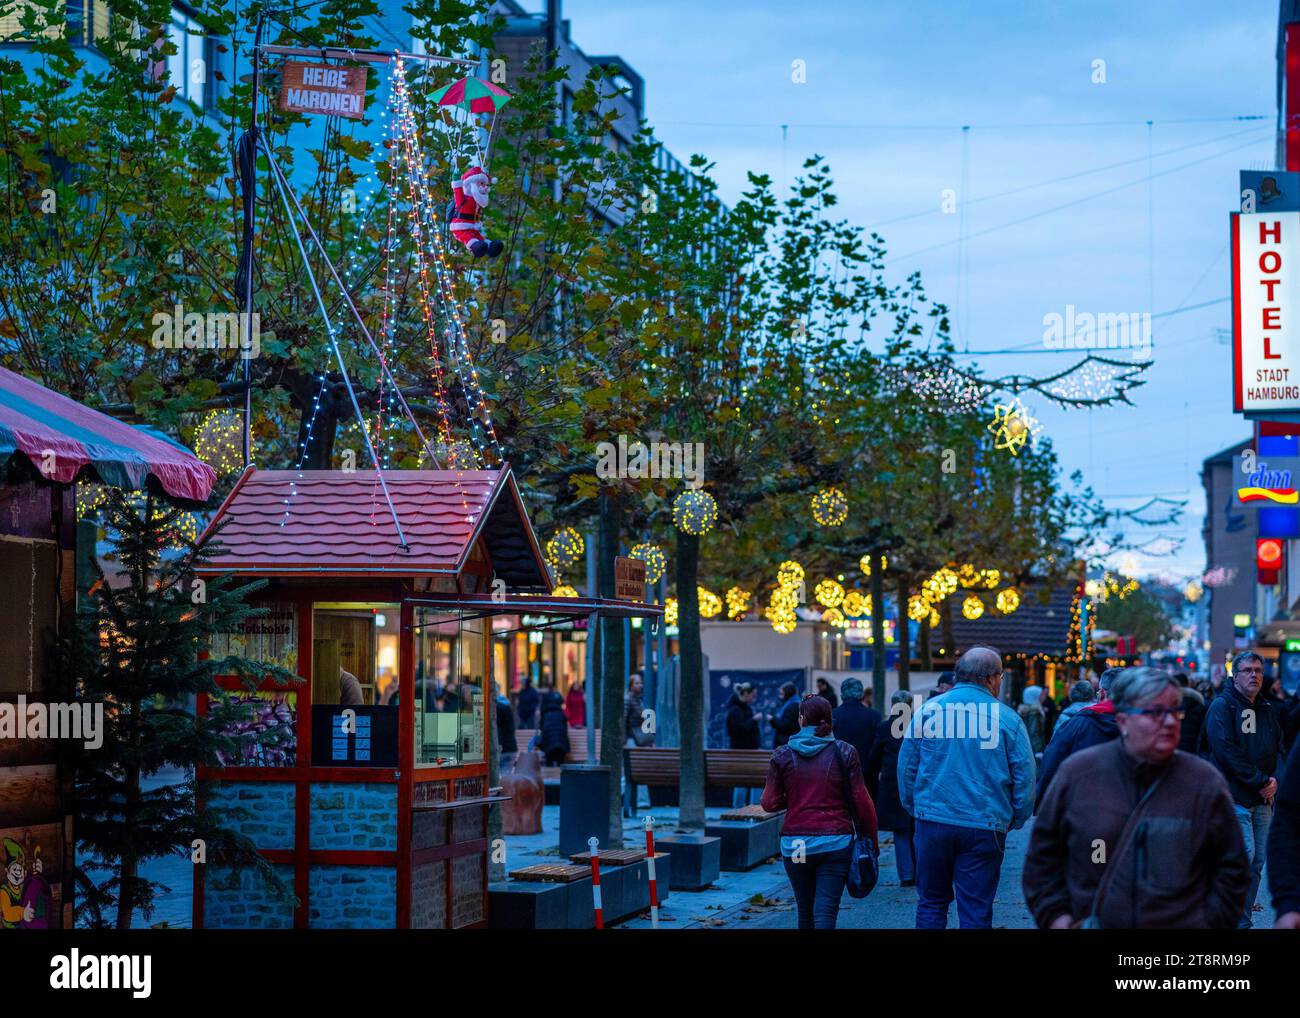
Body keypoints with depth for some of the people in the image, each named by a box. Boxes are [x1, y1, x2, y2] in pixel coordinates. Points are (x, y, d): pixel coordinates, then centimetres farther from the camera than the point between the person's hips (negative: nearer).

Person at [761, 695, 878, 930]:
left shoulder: (783, 755, 0)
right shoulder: (845, 752, -2)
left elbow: (770, 803, 1)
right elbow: (862, 802, -4)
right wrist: (870, 839, 5)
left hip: (795, 845, 2)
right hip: (836, 843, -2)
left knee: (805, 911, 16)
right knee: (826, 911, -6)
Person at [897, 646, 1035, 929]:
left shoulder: (927, 710, 3)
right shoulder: (1007, 719, -3)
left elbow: (906, 767, 7)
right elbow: (1024, 776, -2)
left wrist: (913, 807, 19)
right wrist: (1016, 819, 11)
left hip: (932, 822, 2)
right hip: (984, 828, -2)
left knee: (931, 902, 14)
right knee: (976, 911, 3)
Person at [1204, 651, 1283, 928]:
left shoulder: (1267, 710, 17)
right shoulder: (1222, 705, -5)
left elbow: (1278, 747, 16)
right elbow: (1227, 750, -15)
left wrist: (1274, 779, -4)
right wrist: (1260, 780, -16)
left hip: (1263, 799, 7)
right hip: (1234, 796, -7)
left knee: (1256, 863, 6)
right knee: (1244, 855, -16)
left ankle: (1243, 918, 14)